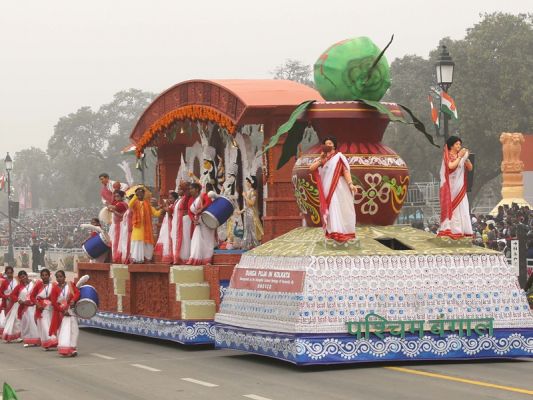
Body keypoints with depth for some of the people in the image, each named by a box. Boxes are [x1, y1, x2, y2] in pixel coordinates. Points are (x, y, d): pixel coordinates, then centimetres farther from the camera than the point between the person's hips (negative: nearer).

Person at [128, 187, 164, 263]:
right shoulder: (135, 203, 3)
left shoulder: (147, 204, 10)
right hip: (137, 227, -2)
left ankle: (146, 258, 8)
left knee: (146, 242, 2)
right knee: (137, 242, -6)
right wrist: (135, 196, -27)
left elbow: (155, 212, 4)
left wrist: (161, 211, -16)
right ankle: (137, 258, -5)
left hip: (146, 227, 2)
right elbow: (130, 205, -21)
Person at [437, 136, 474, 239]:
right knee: (451, 207, -9)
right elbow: (451, 166, -20)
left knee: (462, 208, -1)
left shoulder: (461, 155, 13)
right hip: (451, 186, -5)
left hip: (460, 187, 5)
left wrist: (466, 158, -6)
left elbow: (470, 168, 8)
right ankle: (449, 230, -11)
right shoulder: (447, 155, -2)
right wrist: (460, 157, -14)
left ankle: (462, 230, -3)